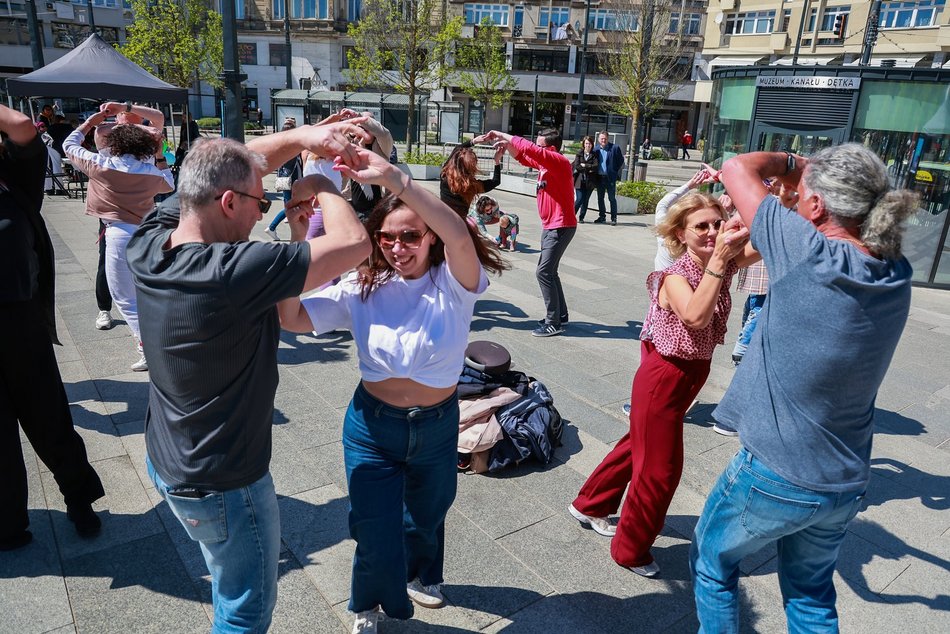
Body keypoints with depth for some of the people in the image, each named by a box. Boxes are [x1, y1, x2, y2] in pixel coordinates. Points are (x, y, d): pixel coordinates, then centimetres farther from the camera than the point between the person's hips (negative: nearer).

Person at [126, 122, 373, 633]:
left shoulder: (147, 245, -11)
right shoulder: (233, 273, -34)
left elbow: (221, 169, 0)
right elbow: (353, 242, -31)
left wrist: (301, 137, -7)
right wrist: (318, 187, -13)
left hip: (164, 462, 8)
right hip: (222, 486, -8)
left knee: (231, 587, 32)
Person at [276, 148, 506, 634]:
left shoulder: (453, 284, -16)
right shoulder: (362, 290, -9)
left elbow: (459, 235, -38)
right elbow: (290, 317, -18)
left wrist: (392, 177, -48)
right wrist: (298, 238, -27)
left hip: (438, 427, 1)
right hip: (373, 429, 0)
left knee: (426, 517, 26)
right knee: (377, 540, 4)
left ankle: (421, 575, 62)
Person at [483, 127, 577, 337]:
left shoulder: (559, 162, -17)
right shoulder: (544, 163, 8)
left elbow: (531, 150, -29)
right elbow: (523, 157, 21)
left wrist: (504, 135, -20)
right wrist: (507, 144, 1)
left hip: (561, 227, -10)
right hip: (549, 226, 10)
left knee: (544, 272, -10)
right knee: (548, 271, 15)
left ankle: (554, 323, -3)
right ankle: (560, 315, 26)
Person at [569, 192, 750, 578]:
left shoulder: (723, 266, -2)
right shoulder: (676, 276, -22)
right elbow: (695, 316, -40)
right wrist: (717, 260, -38)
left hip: (693, 373, 8)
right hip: (665, 377, -8)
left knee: (639, 444, 23)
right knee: (659, 469, 4)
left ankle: (589, 505, 45)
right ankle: (631, 550, 27)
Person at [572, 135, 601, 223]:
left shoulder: (595, 155, 8)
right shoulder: (579, 154, 7)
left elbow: (596, 166, -7)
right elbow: (577, 166, -6)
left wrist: (584, 165, -8)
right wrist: (589, 169, -7)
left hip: (590, 181, 1)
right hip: (580, 181, -1)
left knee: (585, 200, 2)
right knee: (579, 199, -9)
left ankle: (581, 218, 12)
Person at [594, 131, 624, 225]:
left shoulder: (615, 148, -5)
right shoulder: (596, 149, 6)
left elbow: (621, 161, 2)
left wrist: (615, 172, -2)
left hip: (610, 177, -4)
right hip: (599, 177, 4)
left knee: (612, 198, 0)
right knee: (600, 198, 10)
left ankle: (613, 218, 6)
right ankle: (602, 217, 20)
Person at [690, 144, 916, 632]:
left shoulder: (812, 253, -25)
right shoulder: (896, 275, -7)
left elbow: (736, 168, -13)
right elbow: (855, 199, 13)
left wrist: (786, 162, 4)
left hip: (773, 476, -6)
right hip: (846, 486, 7)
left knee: (712, 562, 22)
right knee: (812, 591, 29)